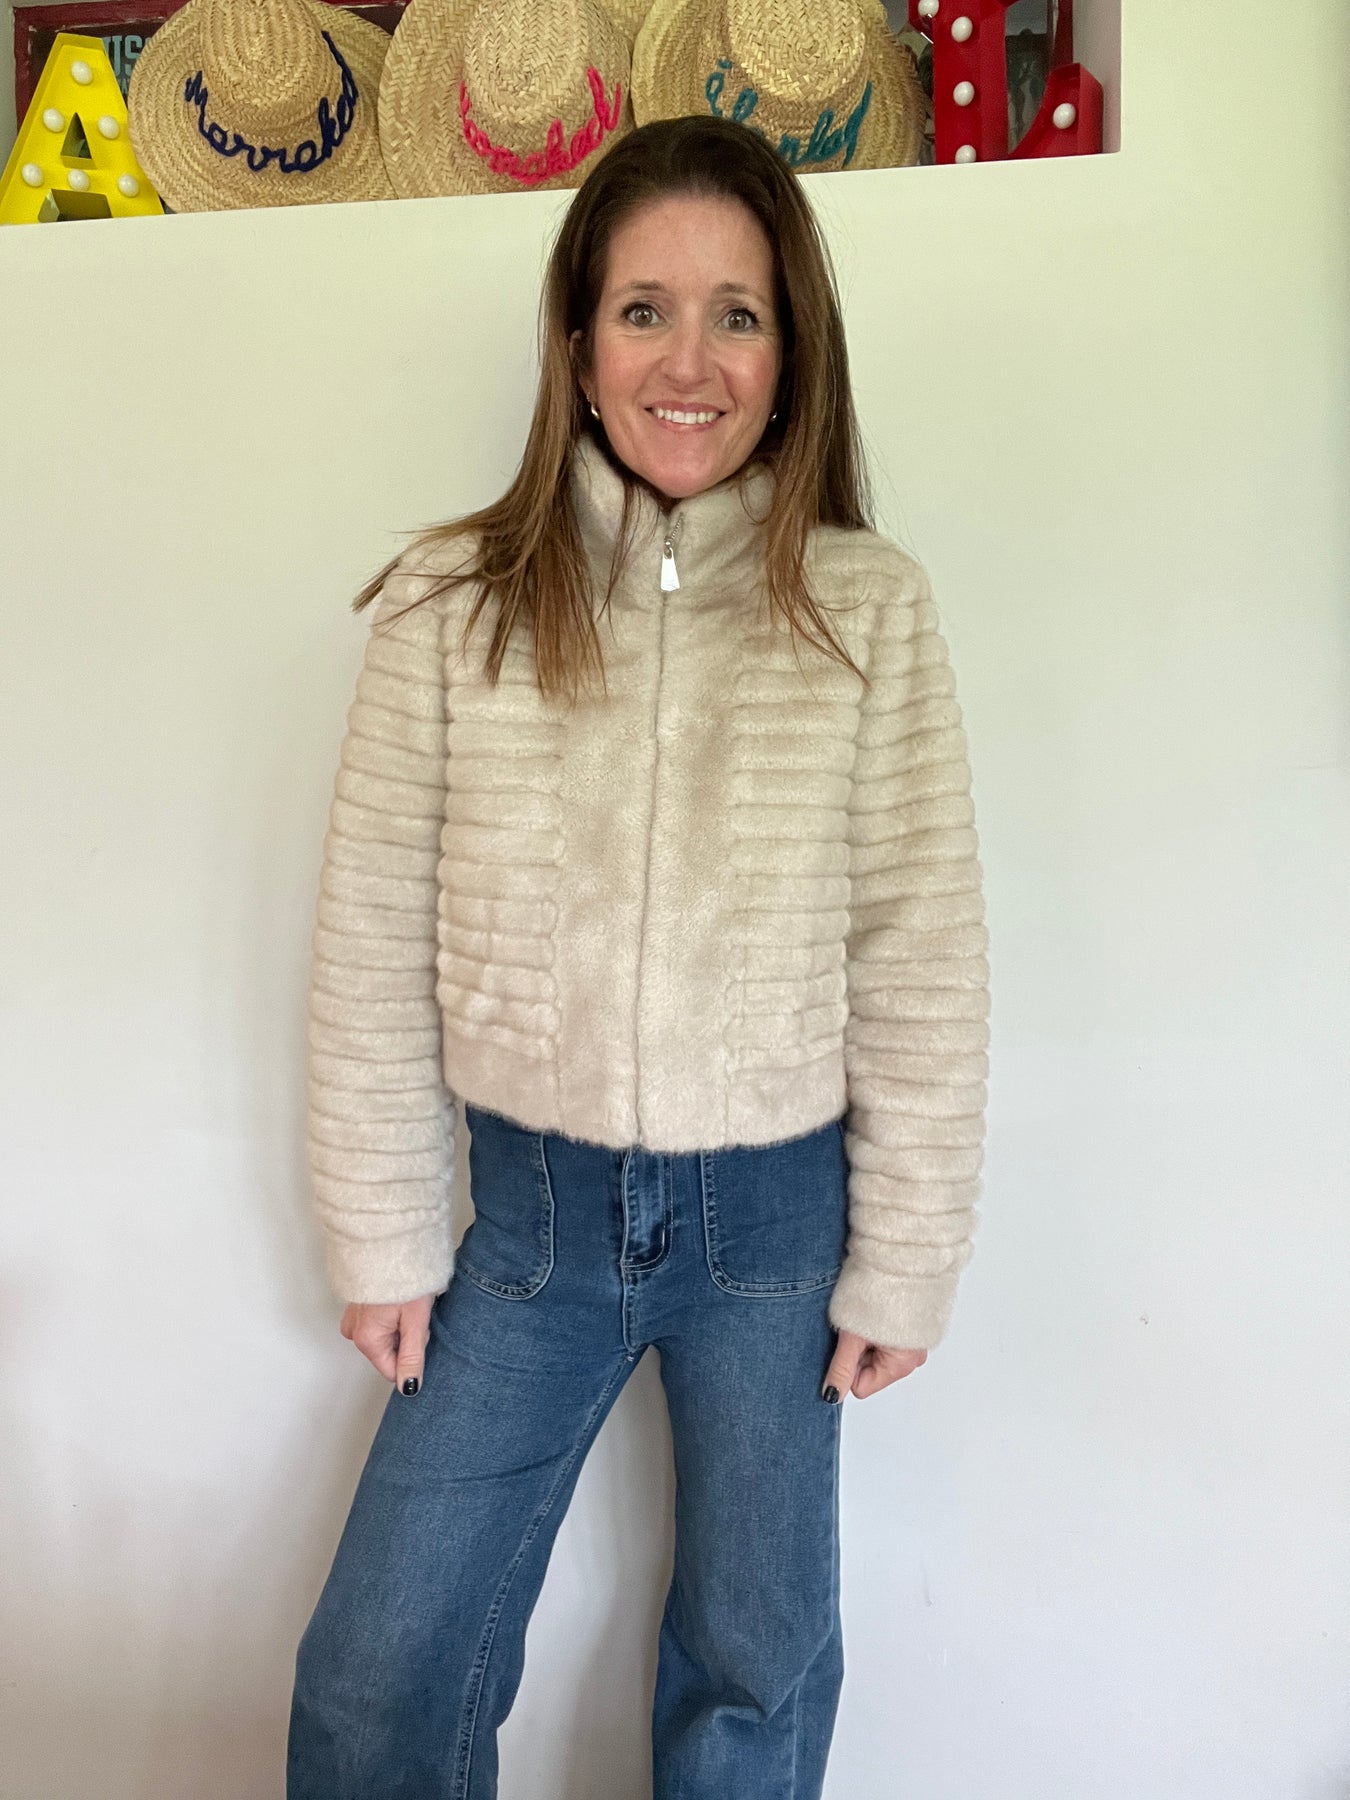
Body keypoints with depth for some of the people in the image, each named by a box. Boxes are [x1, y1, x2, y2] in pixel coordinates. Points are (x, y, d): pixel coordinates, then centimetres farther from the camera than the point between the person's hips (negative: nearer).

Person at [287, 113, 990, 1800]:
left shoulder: (867, 607, -7)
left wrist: (902, 1264, -3)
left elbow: (922, 966, -5)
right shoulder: (452, 601, -7)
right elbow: (371, 949, -3)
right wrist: (385, 1238, -2)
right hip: (533, 1201, 1)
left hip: (777, 1212, 0)